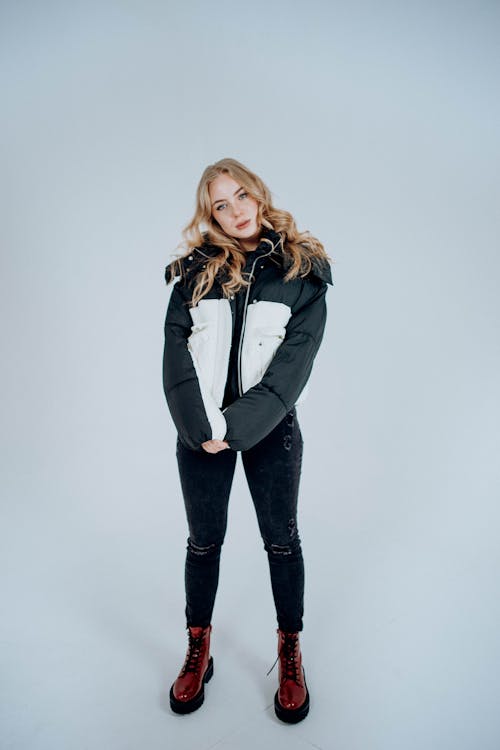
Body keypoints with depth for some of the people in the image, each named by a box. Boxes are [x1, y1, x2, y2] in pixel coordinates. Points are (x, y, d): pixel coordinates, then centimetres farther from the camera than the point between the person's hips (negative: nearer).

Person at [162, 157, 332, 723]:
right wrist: (203, 427, -14)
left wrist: (236, 427, -16)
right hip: (201, 429, 2)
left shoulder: (302, 270, -1)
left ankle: (290, 654, 32)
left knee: (281, 539, 11)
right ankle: (198, 651, 34)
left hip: (270, 428, -1)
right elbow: (177, 352, -3)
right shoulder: (196, 271, 5)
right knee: (204, 541, 13)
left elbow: (293, 362, -10)